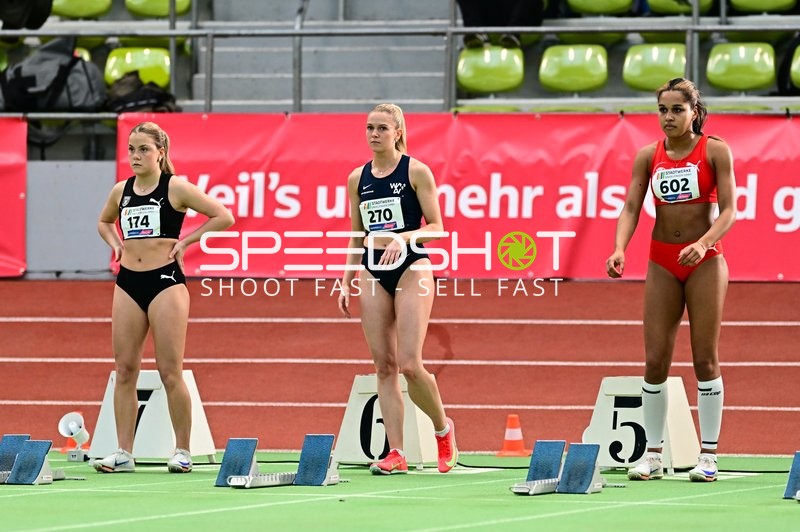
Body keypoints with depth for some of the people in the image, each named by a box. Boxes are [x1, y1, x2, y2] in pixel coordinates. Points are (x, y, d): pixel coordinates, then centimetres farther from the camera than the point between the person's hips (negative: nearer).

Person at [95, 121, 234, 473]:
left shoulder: (176, 188, -5)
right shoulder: (121, 191, 10)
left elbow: (223, 217, -7)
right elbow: (104, 222, 31)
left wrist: (186, 241, -6)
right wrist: (115, 243, 12)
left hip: (165, 281, -5)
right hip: (128, 283, 5)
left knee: (170, 372, -5)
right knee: (125, 369, 2)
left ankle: (182, 452, 3)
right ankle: (123, 453, 5)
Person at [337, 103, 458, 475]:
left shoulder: (416, 172, -3)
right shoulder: (357, 178, 11)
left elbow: (436, 227, -5)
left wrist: (403, 238, -21)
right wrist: (346, 283, 11)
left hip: (411, 269, -5)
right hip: (372, 273, 5)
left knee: (409, 365, -13)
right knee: (384, 366, 0)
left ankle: (443, 428, 13)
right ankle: (396, 454, -1)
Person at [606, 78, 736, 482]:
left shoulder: (715, 151, -4)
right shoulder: (648, 156, 5)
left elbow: (728, 210, -9)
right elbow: (631, 208, -2)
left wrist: (703, 243, -26)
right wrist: (619, 249, -20)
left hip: (704, 262, -3)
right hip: (662, 263, 3)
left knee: (705, 358, -2)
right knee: (654, 360, -1)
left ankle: (708, 455, 3)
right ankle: (652, 455, 5)